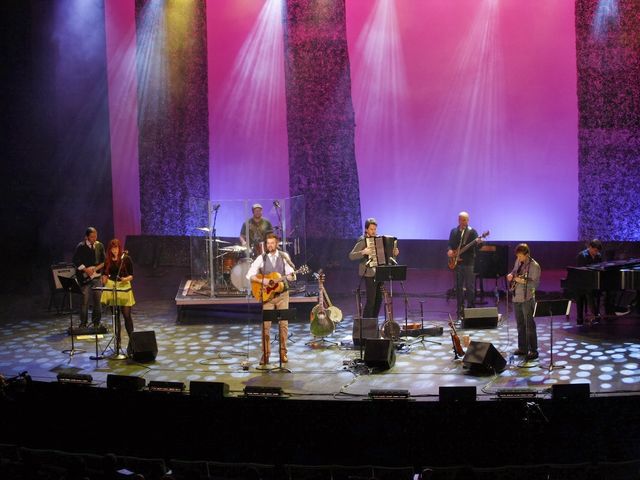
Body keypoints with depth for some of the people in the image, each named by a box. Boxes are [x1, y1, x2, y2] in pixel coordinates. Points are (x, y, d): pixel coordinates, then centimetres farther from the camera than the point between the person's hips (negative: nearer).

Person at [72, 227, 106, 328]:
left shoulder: (100, 246, 6)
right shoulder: (80, 247, -5)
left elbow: (103, 261, 8)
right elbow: (76, 262, -6)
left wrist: (95, 268, -7)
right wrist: (86, 270, -14)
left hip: (96, 276, 3)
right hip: (84, 278, -3)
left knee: (97, 300, 2)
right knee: (85, 300, -6)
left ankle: (96, 323, 13)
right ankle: (83, 324, 2)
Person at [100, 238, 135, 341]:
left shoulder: (126, 259, -4)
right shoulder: (108, 260, 6)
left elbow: (131, 275, -2)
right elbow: (105, 275, 16)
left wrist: (126, 279, -21)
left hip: (124, 287, -3)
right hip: (111, 287, 3)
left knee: (127, 315, -9)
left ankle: (131, 339, -3)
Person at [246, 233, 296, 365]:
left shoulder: (284, 256, 2)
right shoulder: (261, 258, 0)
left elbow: (291, 276, 0)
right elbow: (250, 275, -4)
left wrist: (290, 275, -23)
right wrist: (262, 281, -18)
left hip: (282, 294, 1)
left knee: (283, 323, 1)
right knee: (266, 324, -4)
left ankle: (283, 352, 10)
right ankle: (265, 353, 2)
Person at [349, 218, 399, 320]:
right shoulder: (362, 241, -9)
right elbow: (351, 256, -16)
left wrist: (394, 253, 8)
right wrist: (363, 252, -29)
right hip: (369, 274, -7)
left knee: (378, 300, 11)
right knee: (371, 300, -9)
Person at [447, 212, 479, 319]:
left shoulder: (472, 232, 0)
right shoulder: (454, 231, 12)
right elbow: (450, 244, 14)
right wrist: (449, 250, -6)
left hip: (469, 263, -3)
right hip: (457, 262, 4)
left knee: (470, 288, -4)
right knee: (459, 287, 5)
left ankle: (471, 310, 3)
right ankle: (460, 311, 10)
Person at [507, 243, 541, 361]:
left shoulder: (534, 266, -15)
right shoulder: (518, 261, 7)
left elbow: (535, 283, -18)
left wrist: (522, 281, -28)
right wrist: (511, 275, 2)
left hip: (527, 299, -7)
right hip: (517, 298, 8)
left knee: (529, 325, -4)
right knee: (520, 324, 15)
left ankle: (533, 350, 3)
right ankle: (522, 348, 25)